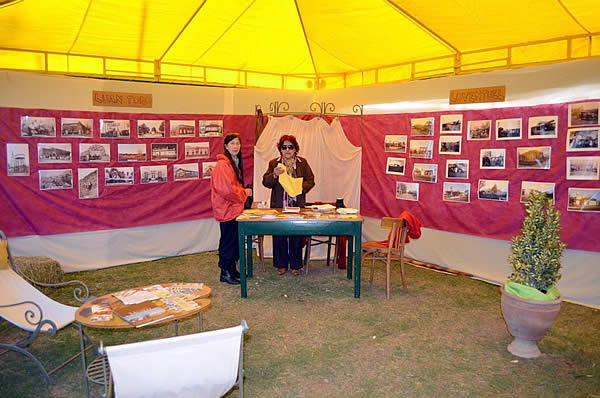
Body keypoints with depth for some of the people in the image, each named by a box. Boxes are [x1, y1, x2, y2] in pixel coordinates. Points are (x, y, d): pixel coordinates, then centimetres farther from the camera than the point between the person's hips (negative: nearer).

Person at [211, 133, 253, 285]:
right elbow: (225, 189, -24)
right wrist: (244, 193, -13)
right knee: (228, 241, -3)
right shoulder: (222, 164, -16)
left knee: (234, 240, 14)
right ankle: (225, 273, 7)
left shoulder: (235, 163, 16)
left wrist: (244, 192, 11)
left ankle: (232, 269, 25)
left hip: (234, 208, 10)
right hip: (227, 209, -10)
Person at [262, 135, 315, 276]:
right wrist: (274, 175, -19)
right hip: (278, 205, 0)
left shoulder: (302, 163, 6)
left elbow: (310, 180, 5)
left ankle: (295, 265, 19)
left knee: (296, 236, 5)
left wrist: (301, 188, -14)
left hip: (297, 205, 0)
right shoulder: (274, 163, 6)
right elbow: (265, 182, 0)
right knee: (279, 236, 6)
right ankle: (281, 264, 20)